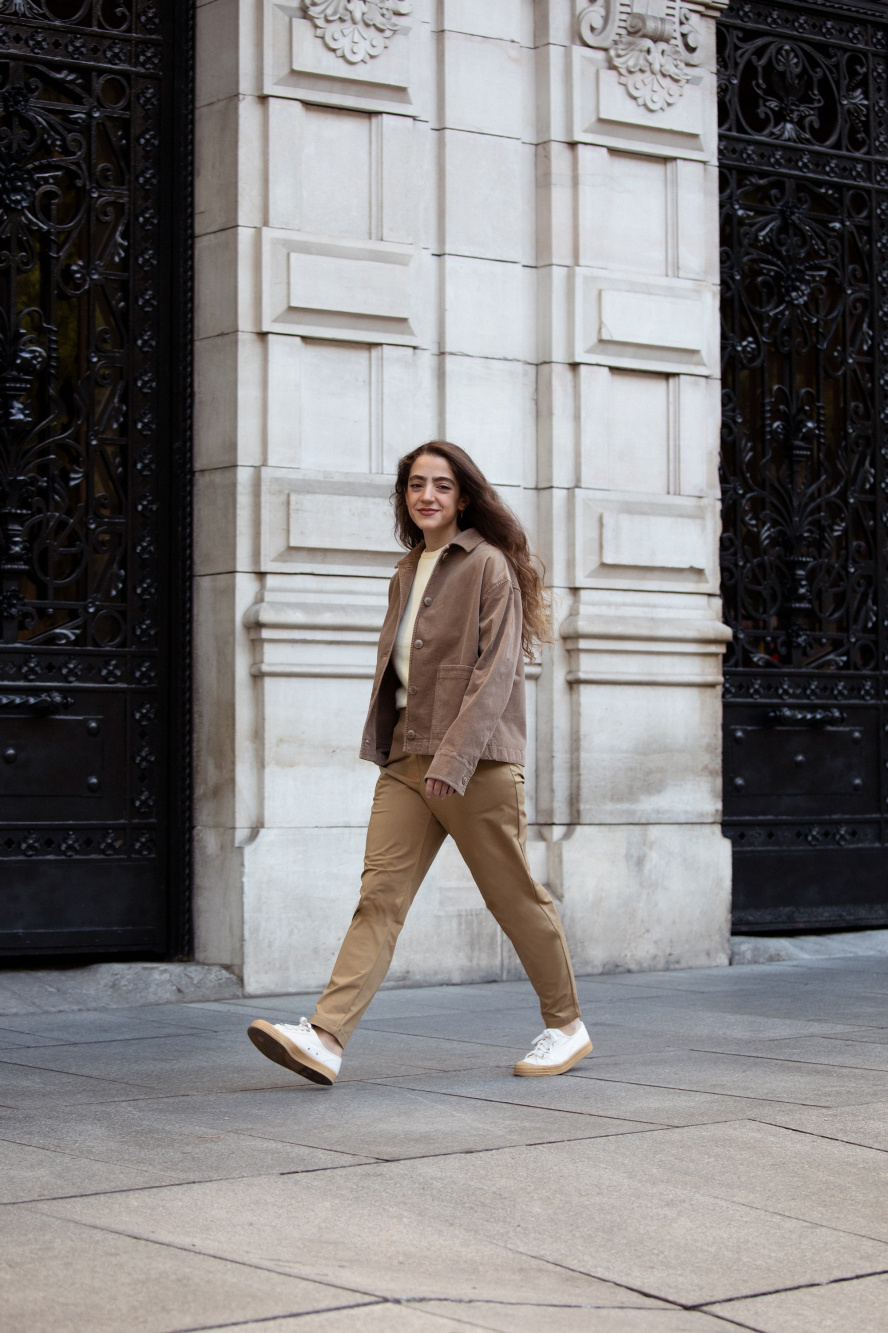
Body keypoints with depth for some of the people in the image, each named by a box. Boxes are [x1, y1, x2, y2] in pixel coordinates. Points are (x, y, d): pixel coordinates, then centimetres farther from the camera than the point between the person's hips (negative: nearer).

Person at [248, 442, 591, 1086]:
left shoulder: (489, 566, -5)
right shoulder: (409, 572, 18)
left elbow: (496, 669, -14)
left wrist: (454, 757, -22)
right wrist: (388, 745, 16)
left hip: (477, 761, -6)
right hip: (409, 758, 6)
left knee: (516, 897, 3)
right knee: (380, 894, -6)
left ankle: (567, 1026, 21)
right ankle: (325, 1038, -16)